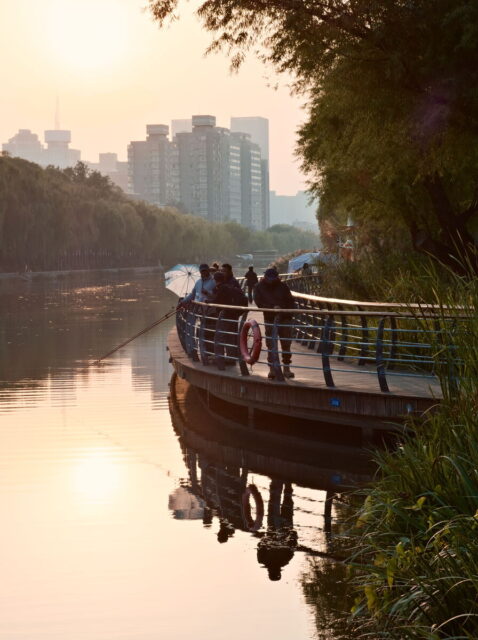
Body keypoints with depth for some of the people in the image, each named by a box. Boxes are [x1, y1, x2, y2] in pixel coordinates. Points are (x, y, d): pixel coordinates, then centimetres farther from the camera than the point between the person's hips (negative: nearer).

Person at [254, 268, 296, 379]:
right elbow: (259, 303, -11)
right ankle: (272, 369, 3)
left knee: (286, 345, 3)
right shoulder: (259, 288, 1)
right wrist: (272, 308, -24)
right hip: (270, 319, -1)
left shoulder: (282, 286, 4)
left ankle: (286, 368, 11)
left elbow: (290, 302, 5)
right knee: (271, 345, -2)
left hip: (285, 318, 1)